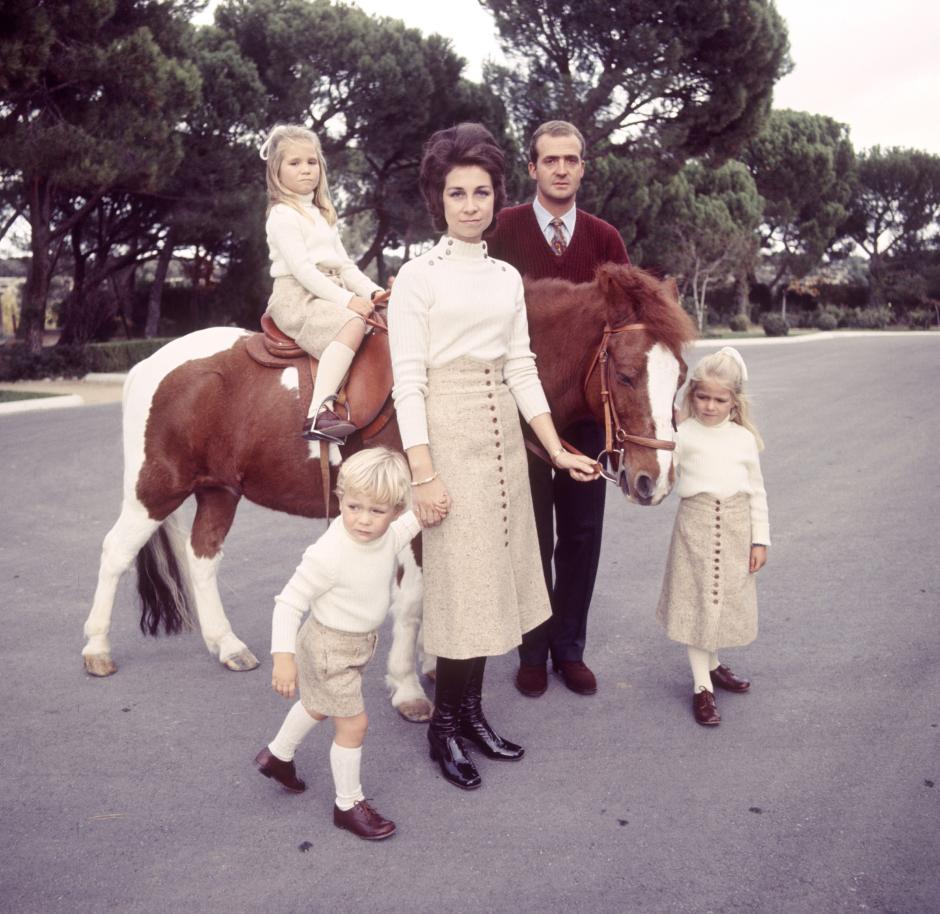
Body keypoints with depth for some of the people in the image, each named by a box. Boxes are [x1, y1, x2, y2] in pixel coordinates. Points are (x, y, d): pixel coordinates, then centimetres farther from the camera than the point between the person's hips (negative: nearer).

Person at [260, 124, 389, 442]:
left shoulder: (322, 215, 24)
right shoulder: (283, 215, -3)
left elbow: (343, 264, 20)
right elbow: (301, 268, -16)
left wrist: (371, 291, 3)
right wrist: (346, 300, -23)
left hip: (331, 295, 9)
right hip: (296, 297, -9)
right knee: (354, 324, -34)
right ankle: (318, 413, -45)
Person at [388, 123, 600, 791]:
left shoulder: (508, 278, 12)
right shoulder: (418, 276, -5)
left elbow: (522, 370, 11)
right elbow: (407, 381, -10)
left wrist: (558, 451, 5)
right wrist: (423, 475, -17)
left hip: (503, 435, 6)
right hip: (447, 434, -6)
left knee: (491, 575, 10)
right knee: (459, 578, -2)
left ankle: (471, 711, 25)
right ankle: (445, 726, 15)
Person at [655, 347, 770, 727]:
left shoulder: (744, 439, 4)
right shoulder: (682, 435, -4)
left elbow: (757, 493, 8)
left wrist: (760, 540, 5)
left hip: (736, 528, 3)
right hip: (696, 524, -3)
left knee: (726, 598, 15)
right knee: (696, 600, 3)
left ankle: (712, 664, 39)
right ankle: (702, 685, 15)